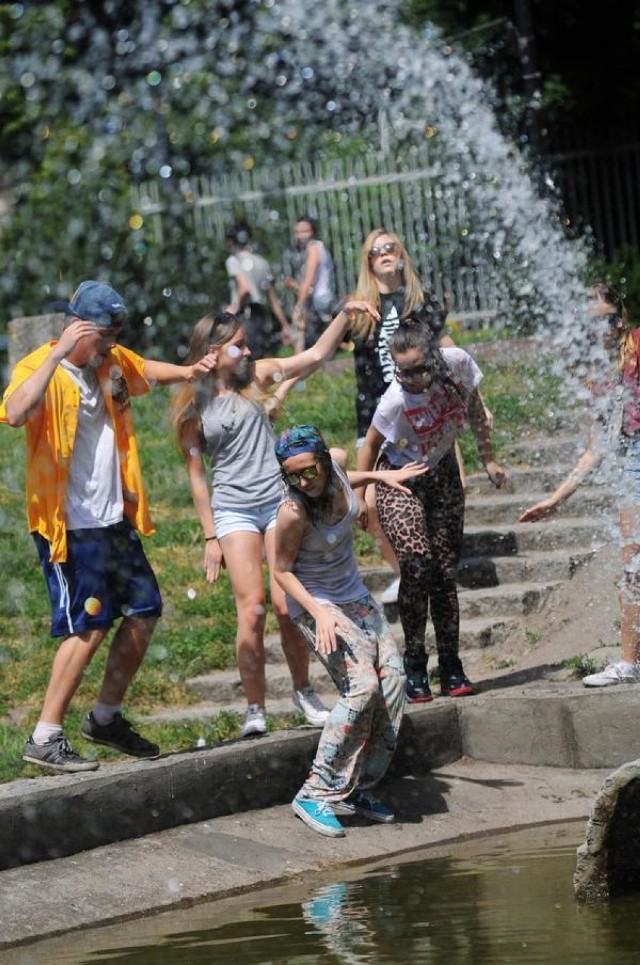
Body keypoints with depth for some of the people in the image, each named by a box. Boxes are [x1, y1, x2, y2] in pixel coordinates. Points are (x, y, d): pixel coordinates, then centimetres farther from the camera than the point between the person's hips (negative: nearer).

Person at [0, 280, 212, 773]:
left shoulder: (113, 362, 7)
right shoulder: (40, 369, -16)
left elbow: (145, 371, 30)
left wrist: (187, 372, 8)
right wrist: (58, 352, -36)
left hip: (115, 520, 8)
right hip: (68, 525, -8)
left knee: (145, 613, 12)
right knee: (89, 626, -11)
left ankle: (106, 718, 27)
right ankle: (45, 739, -4)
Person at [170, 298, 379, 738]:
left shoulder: (257, 376, 7)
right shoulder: (194, 406, 1)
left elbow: (316, 355, 8)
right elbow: (197, 476, 4)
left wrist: (345, 314, -3)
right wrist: (210, 538, 3)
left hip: (280, 502, 2)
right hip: (233, 511, -2)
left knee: (287, 605, -4)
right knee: (252, 608, -10)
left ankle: (304, 692, 14)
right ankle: (255, 709, -3)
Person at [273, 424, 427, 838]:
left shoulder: (335, 469, -9)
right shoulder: (293, 512, -27)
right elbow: (283, 570, -17)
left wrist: (380, 475, 16)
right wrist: (320, 613, -26)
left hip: (356, 597, 8)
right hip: (318, 605, -8)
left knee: (393, 679, 0)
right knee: (362, 685, -23)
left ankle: (357, 788, 8)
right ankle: (316, 795, -19)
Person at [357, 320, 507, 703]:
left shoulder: (457, 363, -21)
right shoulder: (395, 400, -31)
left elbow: (475, 409, 0)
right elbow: (370, 445, -13)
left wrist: (488, 459, 7)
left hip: (442, 474, 4)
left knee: (447, 570, 3)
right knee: (417, 561, -22)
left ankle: (451, 667, 9)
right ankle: (415, 664, -10)